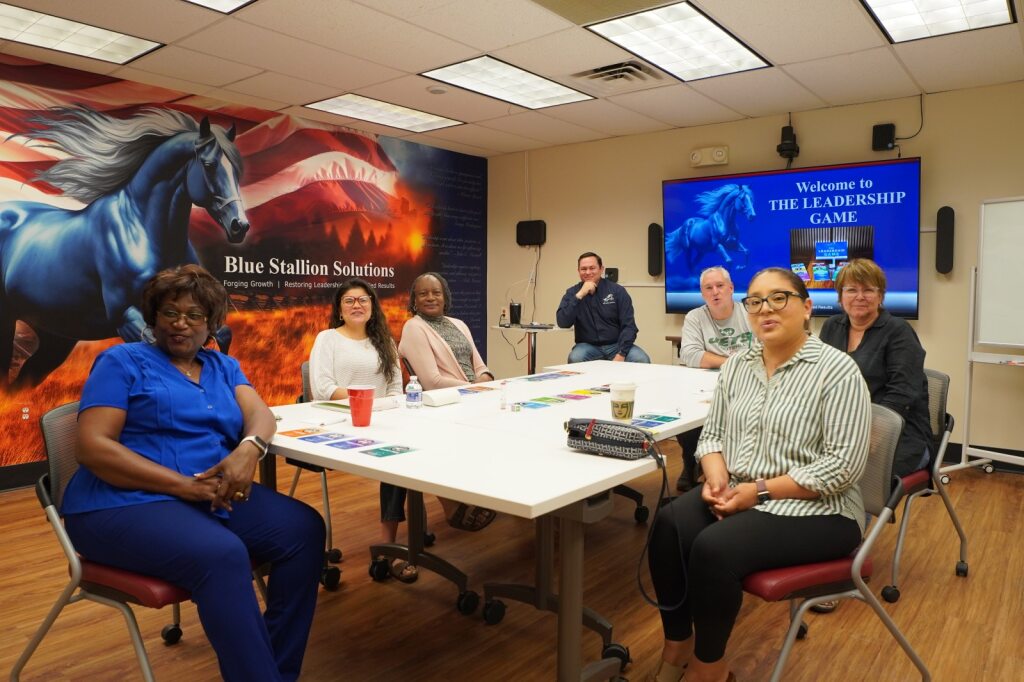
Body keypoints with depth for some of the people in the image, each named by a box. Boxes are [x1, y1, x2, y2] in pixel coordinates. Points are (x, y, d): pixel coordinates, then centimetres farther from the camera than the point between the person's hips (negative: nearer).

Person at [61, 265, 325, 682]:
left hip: (216, 498, 6)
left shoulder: (223, 366, 17)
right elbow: (92, 447, -10)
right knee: (223, 556, -33)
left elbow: (259, 415, 1)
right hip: (127, 503, -5)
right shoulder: (122, 361, 2)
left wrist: (248, 449, -24)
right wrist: (184, 484, -20)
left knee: (304, 528, -17)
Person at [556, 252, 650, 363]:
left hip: (616, 345, 0)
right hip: (588, 346, 0)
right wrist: (579, 295, -18)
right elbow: (562, 323, -11)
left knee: (642, 360, -26)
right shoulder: (573, 292, 3)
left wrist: (621, 354, -19)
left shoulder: (617, 291, -1)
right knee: (575, 358, -32)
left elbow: (628, 325, -6)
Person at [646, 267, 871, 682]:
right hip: (736, 494, 6)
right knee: (668, 526, -22)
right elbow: (713, 433, 11)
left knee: (714, 548, -28)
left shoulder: (837, 369, -11)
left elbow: (844, 464, -17)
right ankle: (678, 644, -1)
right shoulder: (737, 365, 8)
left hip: (814, 510, -5)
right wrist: (716, 478, -11)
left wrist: (761, 490, -20)